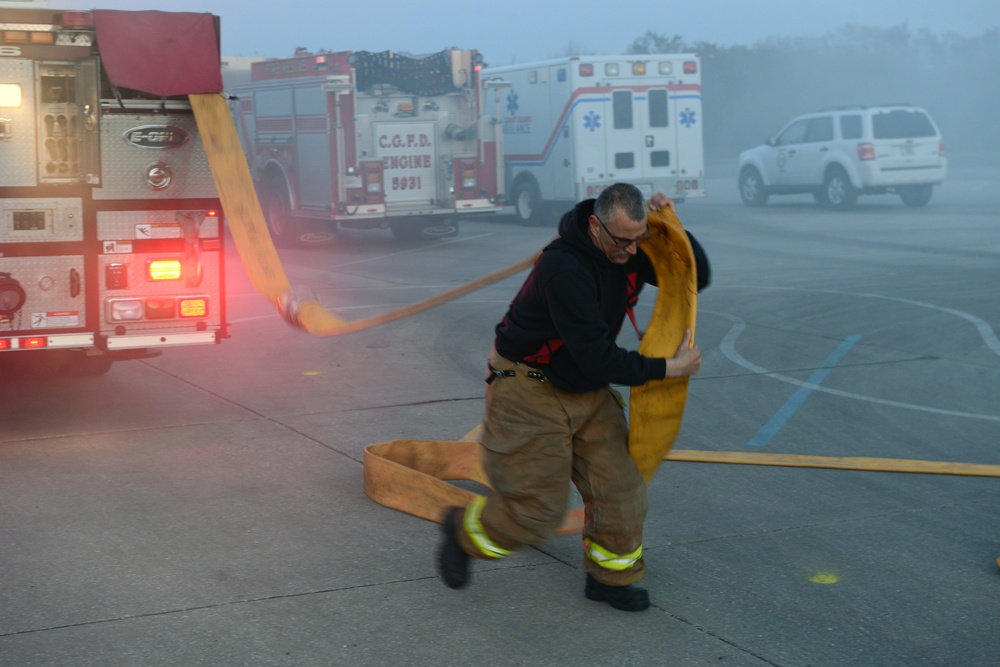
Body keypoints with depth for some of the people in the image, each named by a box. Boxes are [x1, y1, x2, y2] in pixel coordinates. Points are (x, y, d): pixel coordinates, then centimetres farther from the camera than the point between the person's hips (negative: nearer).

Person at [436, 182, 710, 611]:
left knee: (619, 485, 4)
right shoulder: (564, 267, -32)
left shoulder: (632, 254, -8)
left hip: (587, 389, 7)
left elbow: (698, 278, 5)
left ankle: (610, 576, 25)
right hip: (530, 388, -7)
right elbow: (597, 359, -33)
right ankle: (463, 531, 25)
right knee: (537, 507, -2)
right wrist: (669, 368, -25)